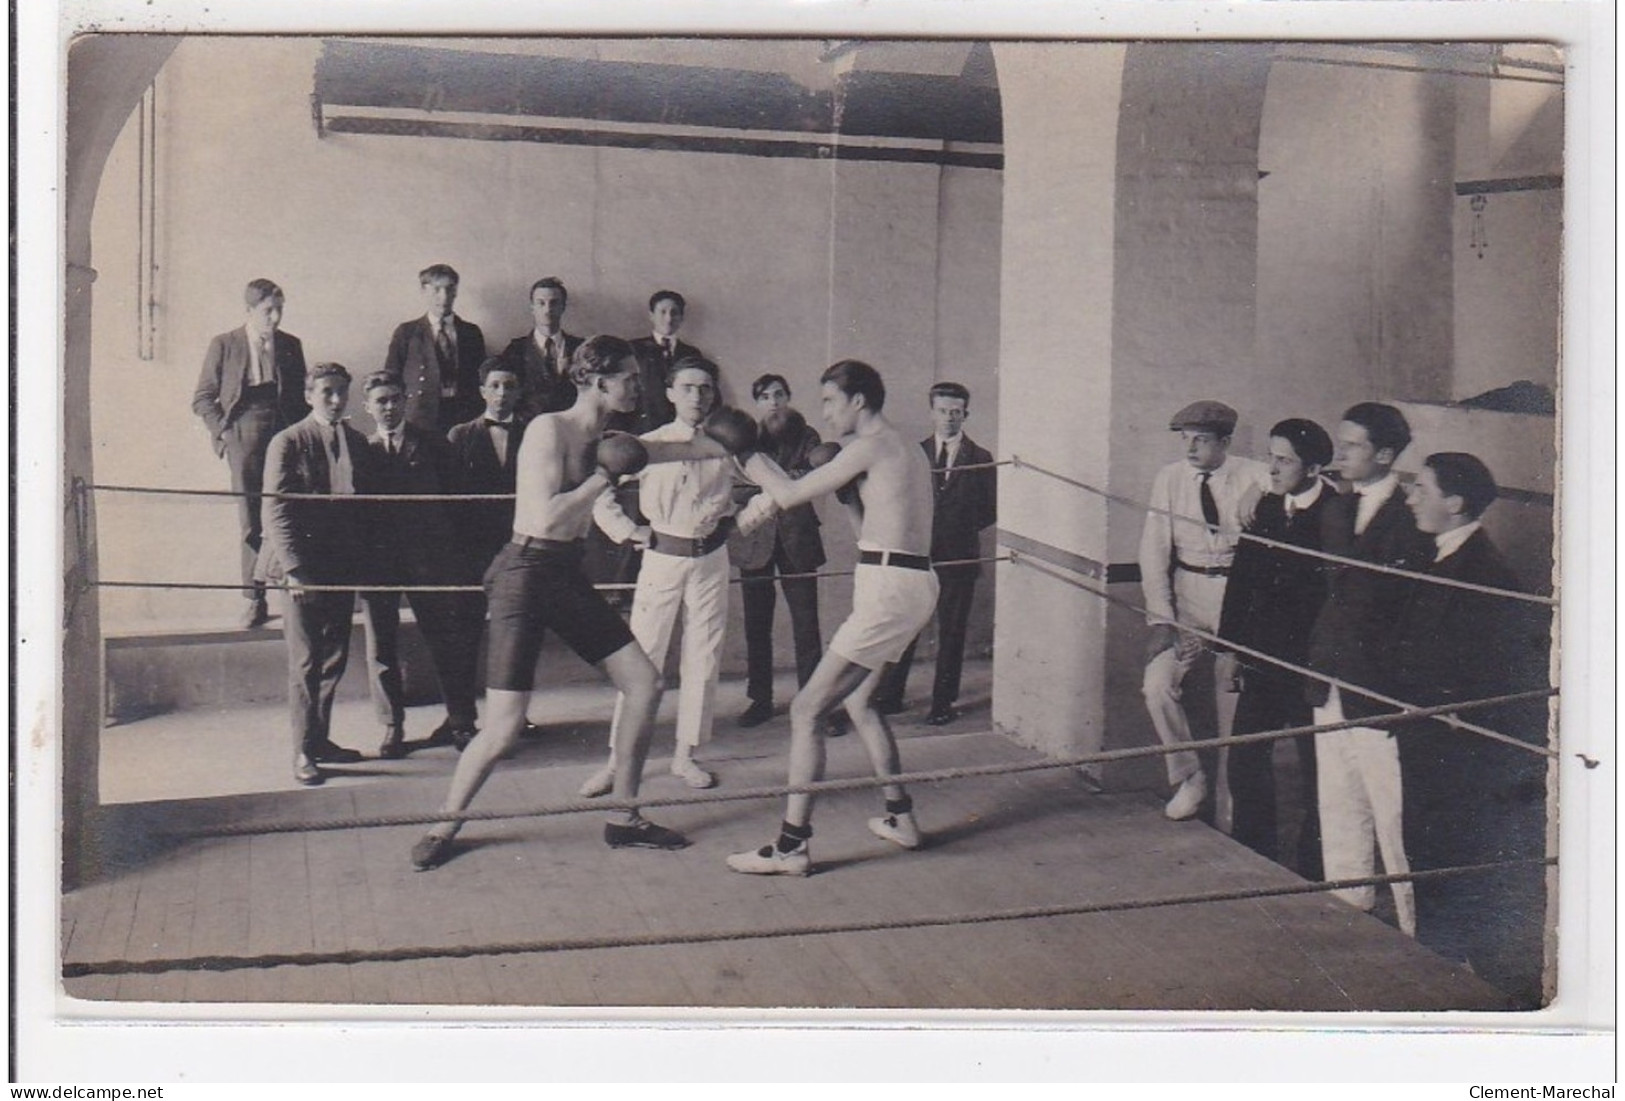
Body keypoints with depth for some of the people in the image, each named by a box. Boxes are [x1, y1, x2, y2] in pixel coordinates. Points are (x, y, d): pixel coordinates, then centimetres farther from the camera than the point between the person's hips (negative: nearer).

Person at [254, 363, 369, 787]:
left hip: (343, 569, 5)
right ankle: (303, 752, 6)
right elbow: (276, 511, -9)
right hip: (303, 571, -5)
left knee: (334, 659, 11)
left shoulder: (356, 442, 11)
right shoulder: (287, 443, -6)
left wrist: (361, 562, 7)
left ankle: (320, 739, 23)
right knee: (306, 663, -2)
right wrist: (294, 569, -17)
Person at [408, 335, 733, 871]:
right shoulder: (548, 428, -15)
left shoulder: (602, 439, 10)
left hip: (567, 576, 9)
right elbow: (546, 517, -23)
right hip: (526, 575, -8)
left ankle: (623, 818, 17)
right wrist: (604, 476, -14)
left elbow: (662, 451, 29)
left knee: (645, 684, 5)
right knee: (503, 729, -10)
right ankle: (445, 824, 15)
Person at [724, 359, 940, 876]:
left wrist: (746, 454, 1)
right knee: (858, 699, 27)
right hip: (913, 582, 10)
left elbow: (788, 495, -13)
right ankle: (900, 818, 31)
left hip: (889, 586, -10)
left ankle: (792, 846, -10)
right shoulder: (909, 450, 19)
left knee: (807, 709, -10)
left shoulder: (872, 447, -10)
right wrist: (849, 491, 14)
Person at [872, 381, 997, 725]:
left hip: (958, 557, -1)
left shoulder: (980, 459, 5)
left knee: (951, 632, 4)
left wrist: (961, 527, -1)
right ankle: (889, 696, 11)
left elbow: (991, 510, 7)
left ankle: (943, 702, 12)